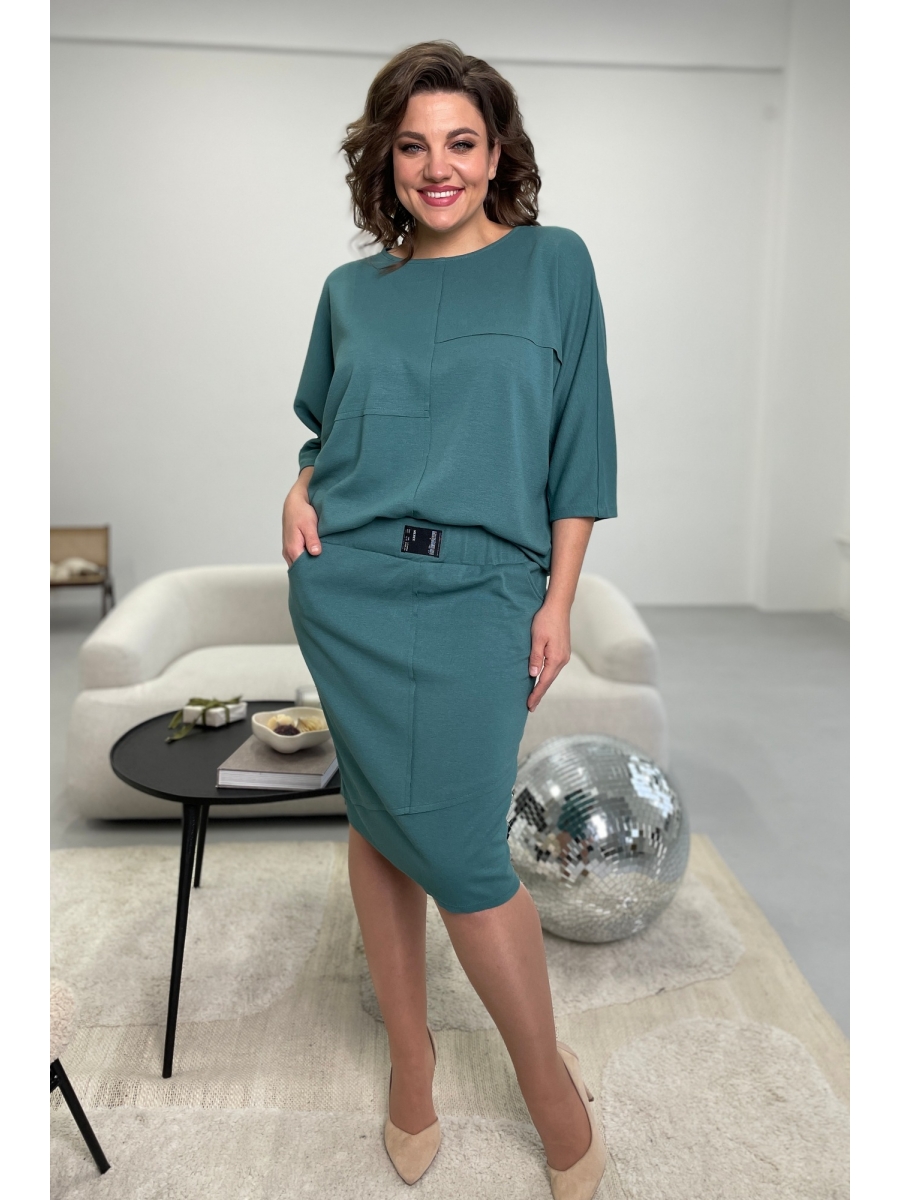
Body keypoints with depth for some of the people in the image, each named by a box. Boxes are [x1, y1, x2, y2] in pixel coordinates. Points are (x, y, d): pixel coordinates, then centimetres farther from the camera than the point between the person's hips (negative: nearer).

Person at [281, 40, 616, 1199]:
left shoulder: (553, 262, 5)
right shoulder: (351, 289, 12)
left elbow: (578, 446, 2)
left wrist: (559, 598, -3)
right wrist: (299, 489, 0)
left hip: (481, 591, -3)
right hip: (346, 586, 3)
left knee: (455, 841, -6)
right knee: (378, 816, 7)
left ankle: (550, 1078, 18)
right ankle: (409, 1048, 28)